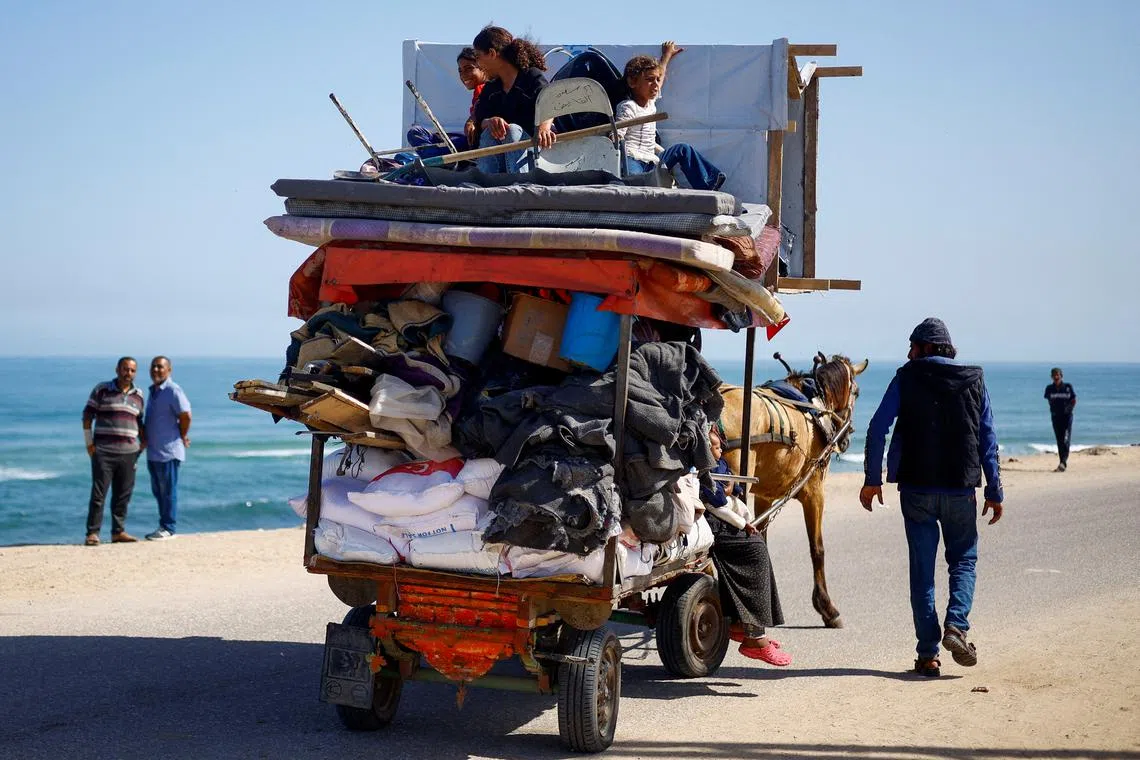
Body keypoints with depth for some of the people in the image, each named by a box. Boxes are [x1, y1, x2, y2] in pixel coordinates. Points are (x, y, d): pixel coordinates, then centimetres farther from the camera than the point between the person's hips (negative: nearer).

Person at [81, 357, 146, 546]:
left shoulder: (138, 395, 13)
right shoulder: (102, 390, 1)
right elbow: (87, 416, 2)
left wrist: (144, 441, 9)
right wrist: (89, 443, -3)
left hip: (128, 452, 4)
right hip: (103, 451, -4)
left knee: (123, 495, 6)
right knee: (98, 494, -5)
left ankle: (118, 531, 14)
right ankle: (92, 533, -3)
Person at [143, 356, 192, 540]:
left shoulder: (172, 390, -13)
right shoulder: (153, 391, 16)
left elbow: (185, 416, -19)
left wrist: (182, 436, -7)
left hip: (168, 451, -9)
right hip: (153, 451, 9)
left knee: (168, 491, -3)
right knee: (158, 491, 14)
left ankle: (168, 528, 2)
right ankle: (163, 527, 21)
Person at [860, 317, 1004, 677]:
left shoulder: (907, 377, 1)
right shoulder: (974, 380, 7)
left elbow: (878, 428, -6)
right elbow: (988, 439, 5)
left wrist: (872, 479, -1)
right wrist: (995, 491, 8)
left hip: (917, 488, -1)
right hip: (961, 489, 1)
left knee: (922, 569, 6)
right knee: (963, 560, 16)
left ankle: (928, 654, 4)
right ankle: (956, 625, -9)